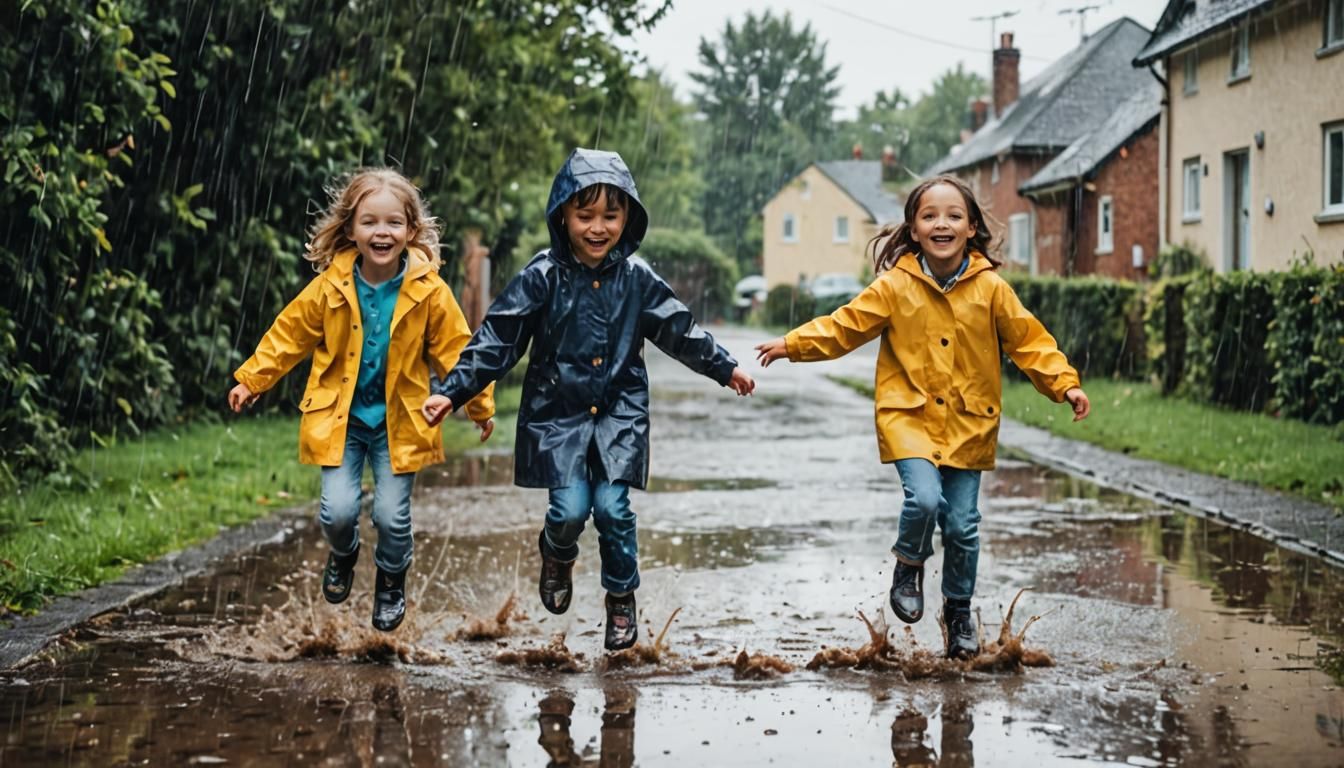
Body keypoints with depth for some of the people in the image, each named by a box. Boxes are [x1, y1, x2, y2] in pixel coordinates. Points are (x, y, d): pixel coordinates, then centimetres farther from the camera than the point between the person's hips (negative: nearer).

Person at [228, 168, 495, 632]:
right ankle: (343, 555, 28)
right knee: (338, 510, -8)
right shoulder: (330, 287, -9)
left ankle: (391, 580, 29)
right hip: (340, 418, 1)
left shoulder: (429, 292, -11)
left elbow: (455, 349, -1)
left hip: (399, 421, 0)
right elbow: (289, 335, 4)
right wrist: (252, 381, 6)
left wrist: (479, 404, 3)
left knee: (392, 515, -2)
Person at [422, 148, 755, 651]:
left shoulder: (636, 277, -1)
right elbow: (497, 340, -8)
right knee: (570, 508, -11)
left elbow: (678, 329, 13)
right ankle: (557, 555, 27)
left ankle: (621, 599, 15)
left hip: (619, 411, 1)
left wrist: (724, 368, 20)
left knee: (612, 506, -8)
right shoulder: (543, 276, -8)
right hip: (557, 411, -1)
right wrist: (452, 392, -14)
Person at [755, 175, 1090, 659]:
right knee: (924, 498, -23)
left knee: (962, 524, 4)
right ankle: (909, 566, 9)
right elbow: (847, 325, 1)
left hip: (968, 422, 2)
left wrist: (1065, 383, -7)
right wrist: (793, 345, -4)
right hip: (910, 415, -1)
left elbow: (1028, 339, 2)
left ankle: (959, 610, 27)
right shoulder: (895, 286, -4)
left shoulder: (990, 288, -2)